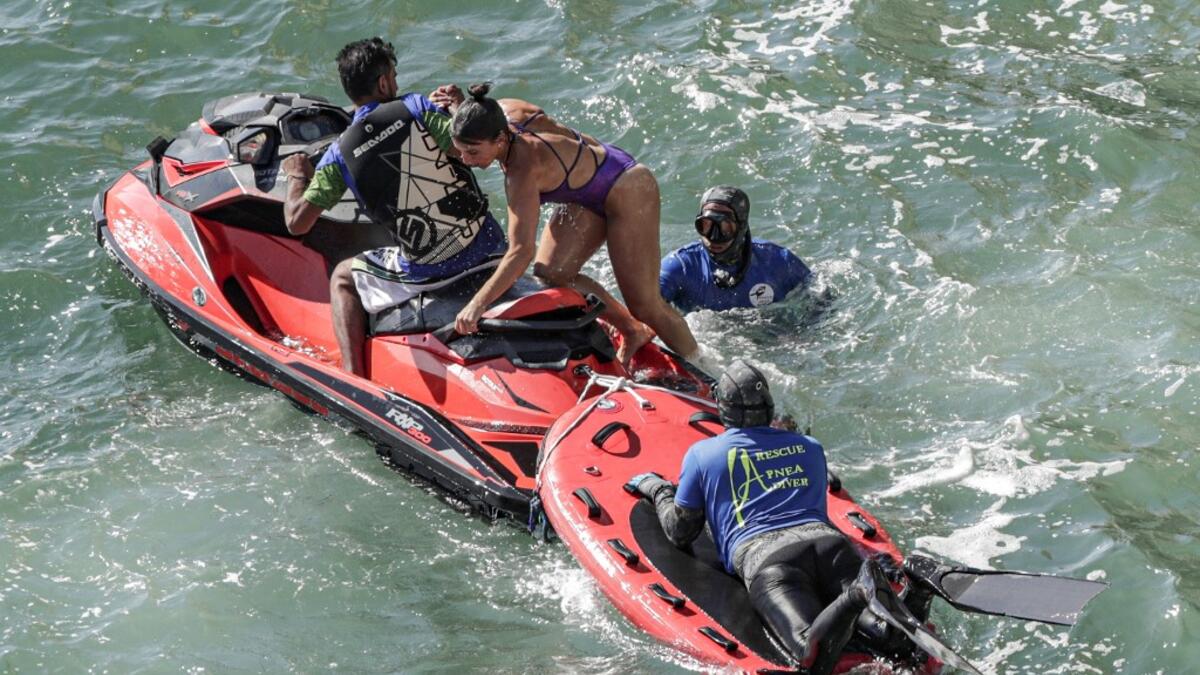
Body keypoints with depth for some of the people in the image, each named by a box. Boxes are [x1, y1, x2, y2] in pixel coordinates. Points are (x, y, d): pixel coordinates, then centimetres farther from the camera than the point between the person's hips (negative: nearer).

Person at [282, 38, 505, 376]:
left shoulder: (340, 153, -2)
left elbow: (297, 222, -4)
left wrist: (297, 177, 15)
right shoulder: (416, 107, -4)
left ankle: (353, 375, 9)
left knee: (343, 277, 23)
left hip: (424, 272, -1)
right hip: (486, 247, 2)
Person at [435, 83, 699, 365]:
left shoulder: (523, 169, -39)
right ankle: (632, 332, 15)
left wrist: (477, 304, -48)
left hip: (627, 191, -9)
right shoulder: (502, 110, -18)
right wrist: (460, 106, -10)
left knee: (645, 305, -1)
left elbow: (522, 251, -44)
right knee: (549, 273, -5)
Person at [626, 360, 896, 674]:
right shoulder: (811, 448, 31)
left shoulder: (702, 454, 20)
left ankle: (857, 595, -54)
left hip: (761, 556, -3)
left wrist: (657, 489, 42)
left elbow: (680, 533, 24)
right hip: (827, 539, 4)